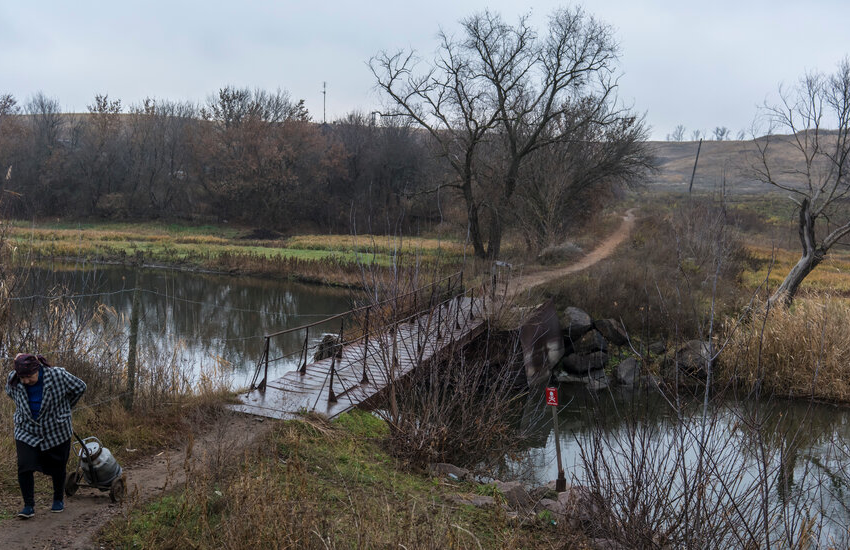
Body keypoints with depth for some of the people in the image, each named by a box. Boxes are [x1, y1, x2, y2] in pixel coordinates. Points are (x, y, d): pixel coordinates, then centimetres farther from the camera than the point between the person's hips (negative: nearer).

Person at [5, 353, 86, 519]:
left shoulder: (58, 375, -22)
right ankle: (29, 506, 1)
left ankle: (59, 500, 31)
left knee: (57, 468, 10)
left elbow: (80, 388, -5)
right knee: (24, 467, -12)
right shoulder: (12, 380, -13)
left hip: (56, 432, -2)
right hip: (26, 432, 2)